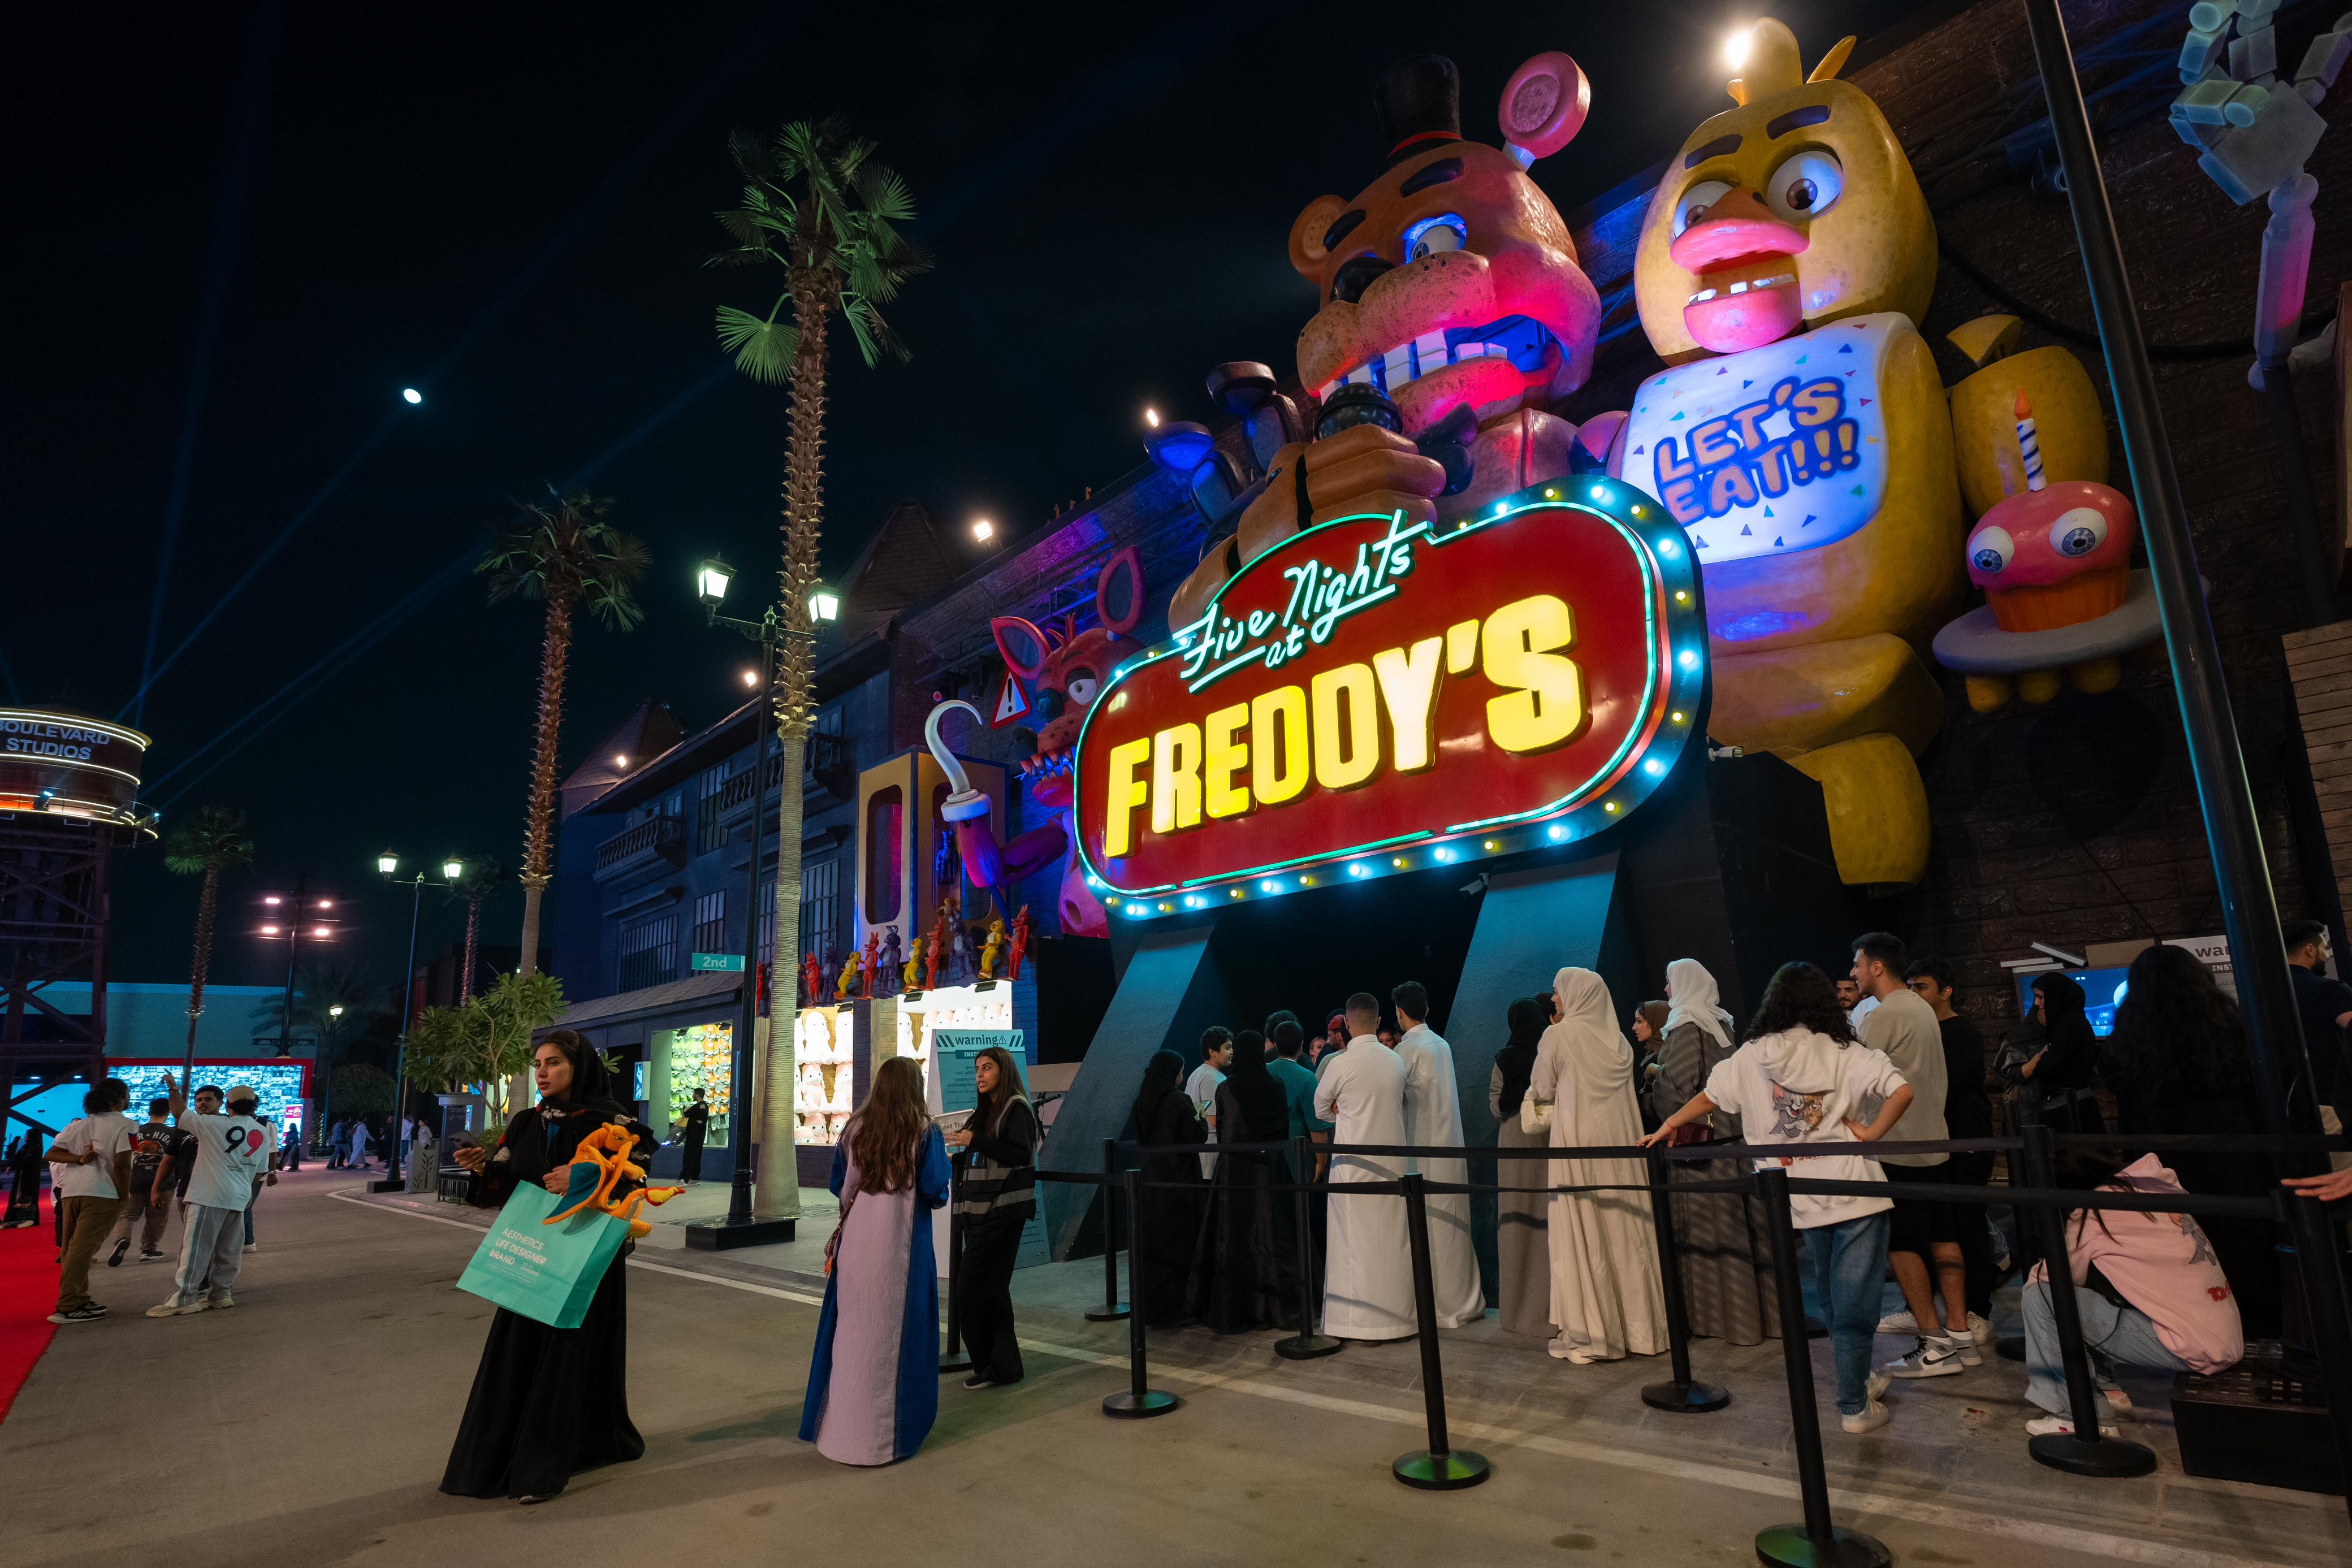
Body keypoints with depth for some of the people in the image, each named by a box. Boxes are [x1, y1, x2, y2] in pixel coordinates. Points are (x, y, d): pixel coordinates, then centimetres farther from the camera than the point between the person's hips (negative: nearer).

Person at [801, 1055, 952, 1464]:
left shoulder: (855, 1128, 3)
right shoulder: (924, 1131, -7)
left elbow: (837, 1185, 11)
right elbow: (936, 1192, -10)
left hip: (855, 1245, 3)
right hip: (901, 1250, -3)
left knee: (852, 1332, 12)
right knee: (894, 1334, 6)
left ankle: (840, 1426, 22)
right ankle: (887, 1431, 14)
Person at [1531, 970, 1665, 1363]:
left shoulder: (1558, 1035, -7)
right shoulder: (1618, 1040, 9)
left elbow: (1542, 1090, 2)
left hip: (1579, 1143, -5)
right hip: (1621, 1141, 6)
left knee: (1583, 1235, -1)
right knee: (1625, 1233, 10)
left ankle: (1590, 1335, 2)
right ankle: (1638, 1326, 17)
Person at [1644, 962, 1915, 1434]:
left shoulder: (1751, 1057, 2)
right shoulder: (1843, 1053, -4)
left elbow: (1709, 1097, 10)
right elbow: (1902, 1091, -15)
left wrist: (1666, 1128, 24)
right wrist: (1870, 1135, -5)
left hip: (1804, 1199, 3)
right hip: (1854, 1189, -3)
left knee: (1831, 1297, 21)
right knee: (1854, 1302, 4)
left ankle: (1856, 1375, 34)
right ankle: (1854, 1405, 9)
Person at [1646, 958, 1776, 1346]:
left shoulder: (1685, 1026, -13)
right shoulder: (1721, 1023, 11)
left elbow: (1677, 1084, -17)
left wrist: (1653, 1077, 1)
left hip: (1699, 1136, -8)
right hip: (1733, 1133, 8)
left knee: (1706, 1226, -1)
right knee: (1742, 1222, 12)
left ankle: (1720, 1314, 5)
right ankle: (1764, 1305, 19)